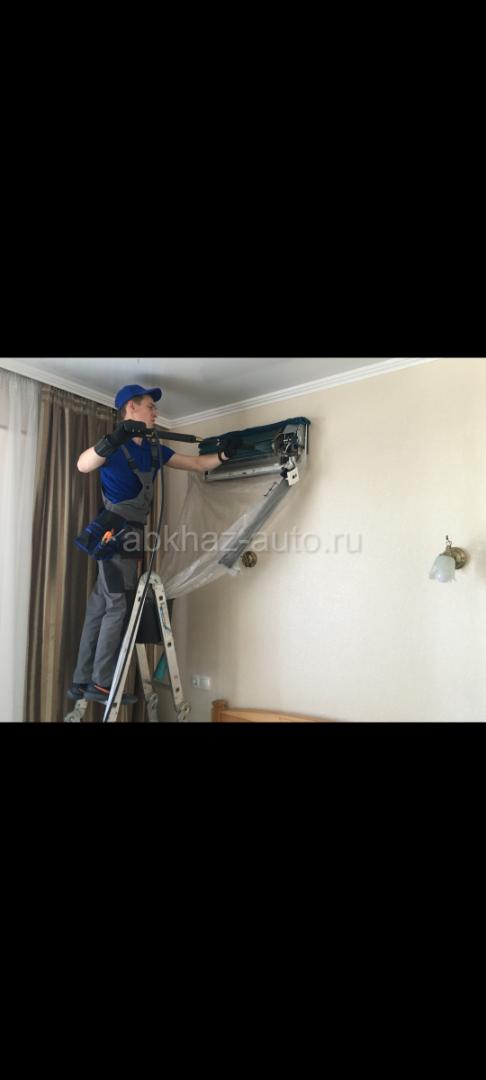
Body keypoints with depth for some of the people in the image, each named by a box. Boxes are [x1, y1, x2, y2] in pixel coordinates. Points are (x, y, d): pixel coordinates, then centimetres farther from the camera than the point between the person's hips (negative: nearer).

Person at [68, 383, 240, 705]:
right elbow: (83, 465, -29)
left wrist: (223, 455, -1)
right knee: (119, 605, -8)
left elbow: (197, 464, 16)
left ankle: (82, 681, 17)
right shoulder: (115, 446, -9)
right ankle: (101, 683, 1)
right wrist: (113, 440, -46)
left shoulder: (154, 450, 15)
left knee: (101, 606, 9)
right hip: (115, 533, -8)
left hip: (129, 534, 8)